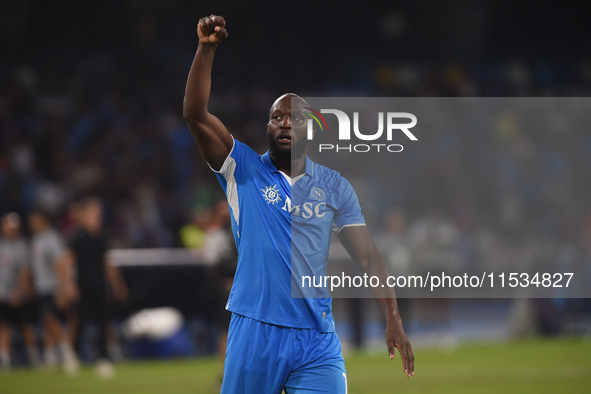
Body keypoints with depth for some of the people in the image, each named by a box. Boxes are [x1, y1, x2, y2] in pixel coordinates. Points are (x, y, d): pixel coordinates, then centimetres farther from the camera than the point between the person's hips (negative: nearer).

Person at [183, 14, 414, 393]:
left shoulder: (335, 187, 10)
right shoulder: (244, 170, 5)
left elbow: (368, 256, 7)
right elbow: (196, 114, -8)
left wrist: (394, 319, -3)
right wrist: (207, 49, -19)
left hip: (317, 340, 1)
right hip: (254, 333, -1)